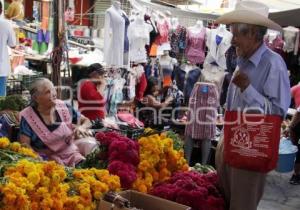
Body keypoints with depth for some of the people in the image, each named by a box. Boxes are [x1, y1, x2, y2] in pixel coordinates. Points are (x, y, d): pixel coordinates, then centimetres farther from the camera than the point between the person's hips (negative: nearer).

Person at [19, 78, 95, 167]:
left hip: (72, 156, 3)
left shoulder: (64, 108, 1)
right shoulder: (27, 116, -7)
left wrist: (81, 128, -10)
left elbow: (87, 121, 12)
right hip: (48, 161, -2)